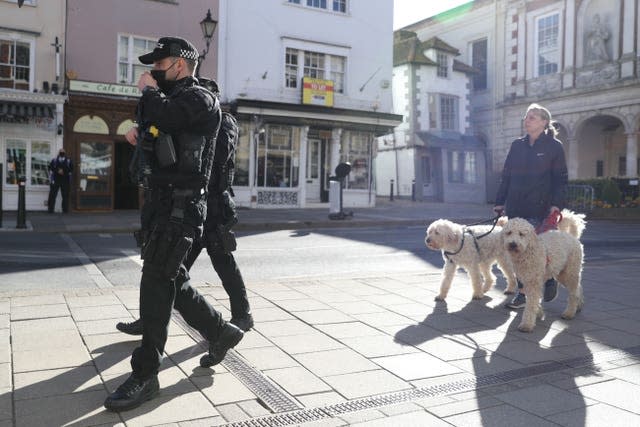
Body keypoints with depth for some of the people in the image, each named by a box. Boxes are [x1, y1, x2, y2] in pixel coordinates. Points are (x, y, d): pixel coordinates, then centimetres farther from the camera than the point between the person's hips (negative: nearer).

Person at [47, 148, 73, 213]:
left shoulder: (69, 161, 9)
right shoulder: (54, 160, 10)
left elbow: (71, 169, -1)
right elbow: (50, 168, -2)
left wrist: (63, 171, -12)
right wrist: (57, 170, -14)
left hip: (65, 180, 0)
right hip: (55, 180, 0)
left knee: (65, 196, 0)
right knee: (52, 195, -2)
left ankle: (65, 210, 6)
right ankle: (50, 209, 3)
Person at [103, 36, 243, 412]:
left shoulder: (199, 99, -10)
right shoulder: (175, 99, 20)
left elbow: (161, 114, -28)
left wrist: (148, 89, -8)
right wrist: (140, 136, 9)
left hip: (181, 206, -10)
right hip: (161, 202, 10)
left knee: (157, 285, -8)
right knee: (172, 281, 15)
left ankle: (145, 376, 1)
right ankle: (221, 332, 30)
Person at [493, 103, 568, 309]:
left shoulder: (554, 146, 0)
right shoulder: (517, 145, 12)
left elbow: (560, 178, -2)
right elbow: (506, 175, 14)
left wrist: (557, 203, -13)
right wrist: (500, 201, 9)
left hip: (540, 207, -4)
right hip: (515, 207, 5)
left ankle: (550, 278, 25)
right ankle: (522, 292, 14)